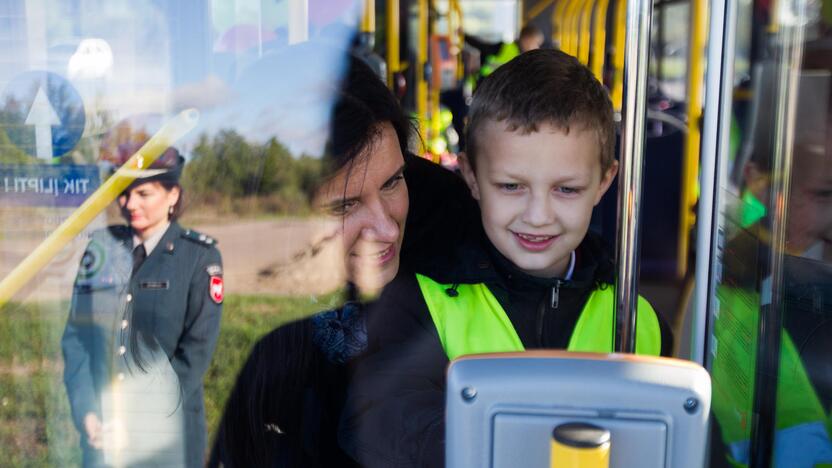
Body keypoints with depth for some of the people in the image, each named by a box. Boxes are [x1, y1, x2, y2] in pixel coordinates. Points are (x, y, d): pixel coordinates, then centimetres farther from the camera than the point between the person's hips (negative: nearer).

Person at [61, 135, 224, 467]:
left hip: (167, 429, -3)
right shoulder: (101, 247, 5)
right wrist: (85, 411, -8)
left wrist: (139, 420, -12)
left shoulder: (200, 256, -5)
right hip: (102, 427, 3)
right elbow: (76, 335, 4)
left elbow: (198, 349, -9)